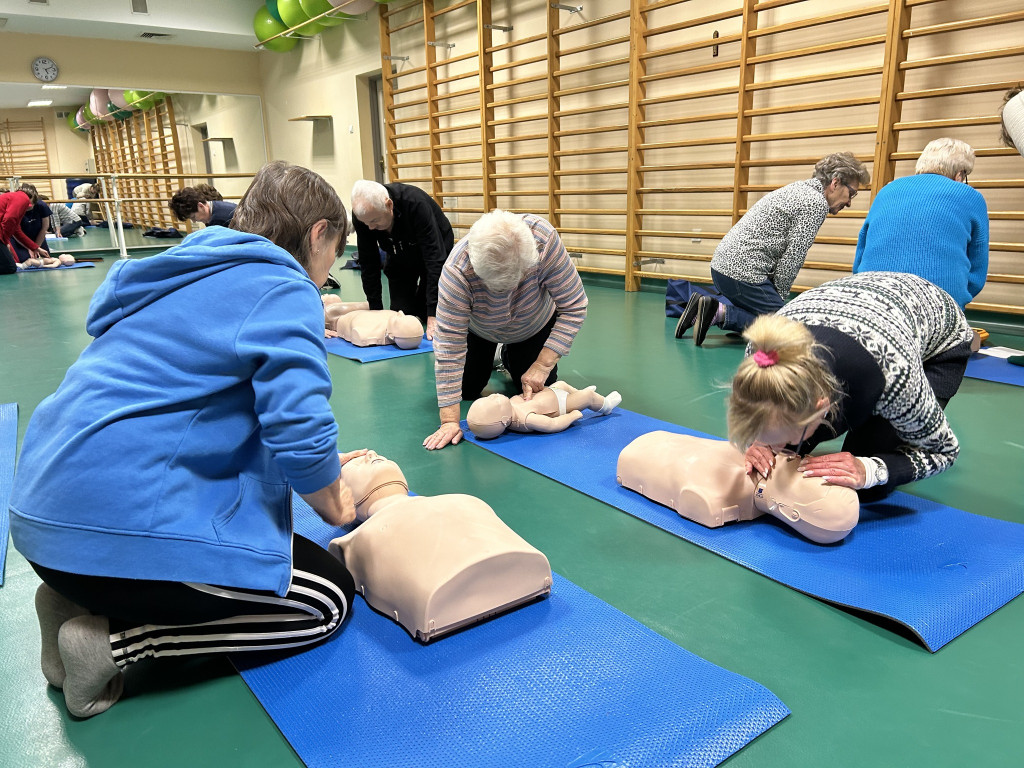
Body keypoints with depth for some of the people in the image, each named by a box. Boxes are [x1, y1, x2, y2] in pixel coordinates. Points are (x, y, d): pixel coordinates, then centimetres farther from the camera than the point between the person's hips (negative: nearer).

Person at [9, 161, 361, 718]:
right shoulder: (283, 289, -11)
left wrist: (319, 465, 26)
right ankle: (110, 638, -2)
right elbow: (301, 432, -23)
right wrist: (330, 502, 1)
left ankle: (80, 599, 13)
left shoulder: (200, 272, 18)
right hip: (121, 522, -10)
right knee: (329, 601, 6)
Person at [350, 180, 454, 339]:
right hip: (399, 257, 4)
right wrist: (375, 309, -19)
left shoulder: (416, 203, -40)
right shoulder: (361, 213, -27)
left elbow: (435, 259, -40)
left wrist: (433, 314, -43)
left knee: (428, 313, -11)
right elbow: (368, 262, -16)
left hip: (436, 247, -3)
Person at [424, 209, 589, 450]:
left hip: (535, 324, 1)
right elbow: (449, 345, -37)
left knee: (535, 392, -2)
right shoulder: (457, 271, -42)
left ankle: (511, 359, 29)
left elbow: (574, 306, -31)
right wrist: (450, 420, -39)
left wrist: (542, 366, -33)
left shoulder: (543, 238, -41)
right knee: (466, 390, 1)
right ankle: (489, 358, 31)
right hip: (477, 328, 0)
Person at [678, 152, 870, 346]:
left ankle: (711, 308, 6)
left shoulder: (798, 188, 22)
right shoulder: (816, 203, -8)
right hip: (744, 271, -10)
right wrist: (780, 296, 2)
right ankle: (721, 312, -14)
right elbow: (793, 257, -11)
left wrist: (776, 296, 19)